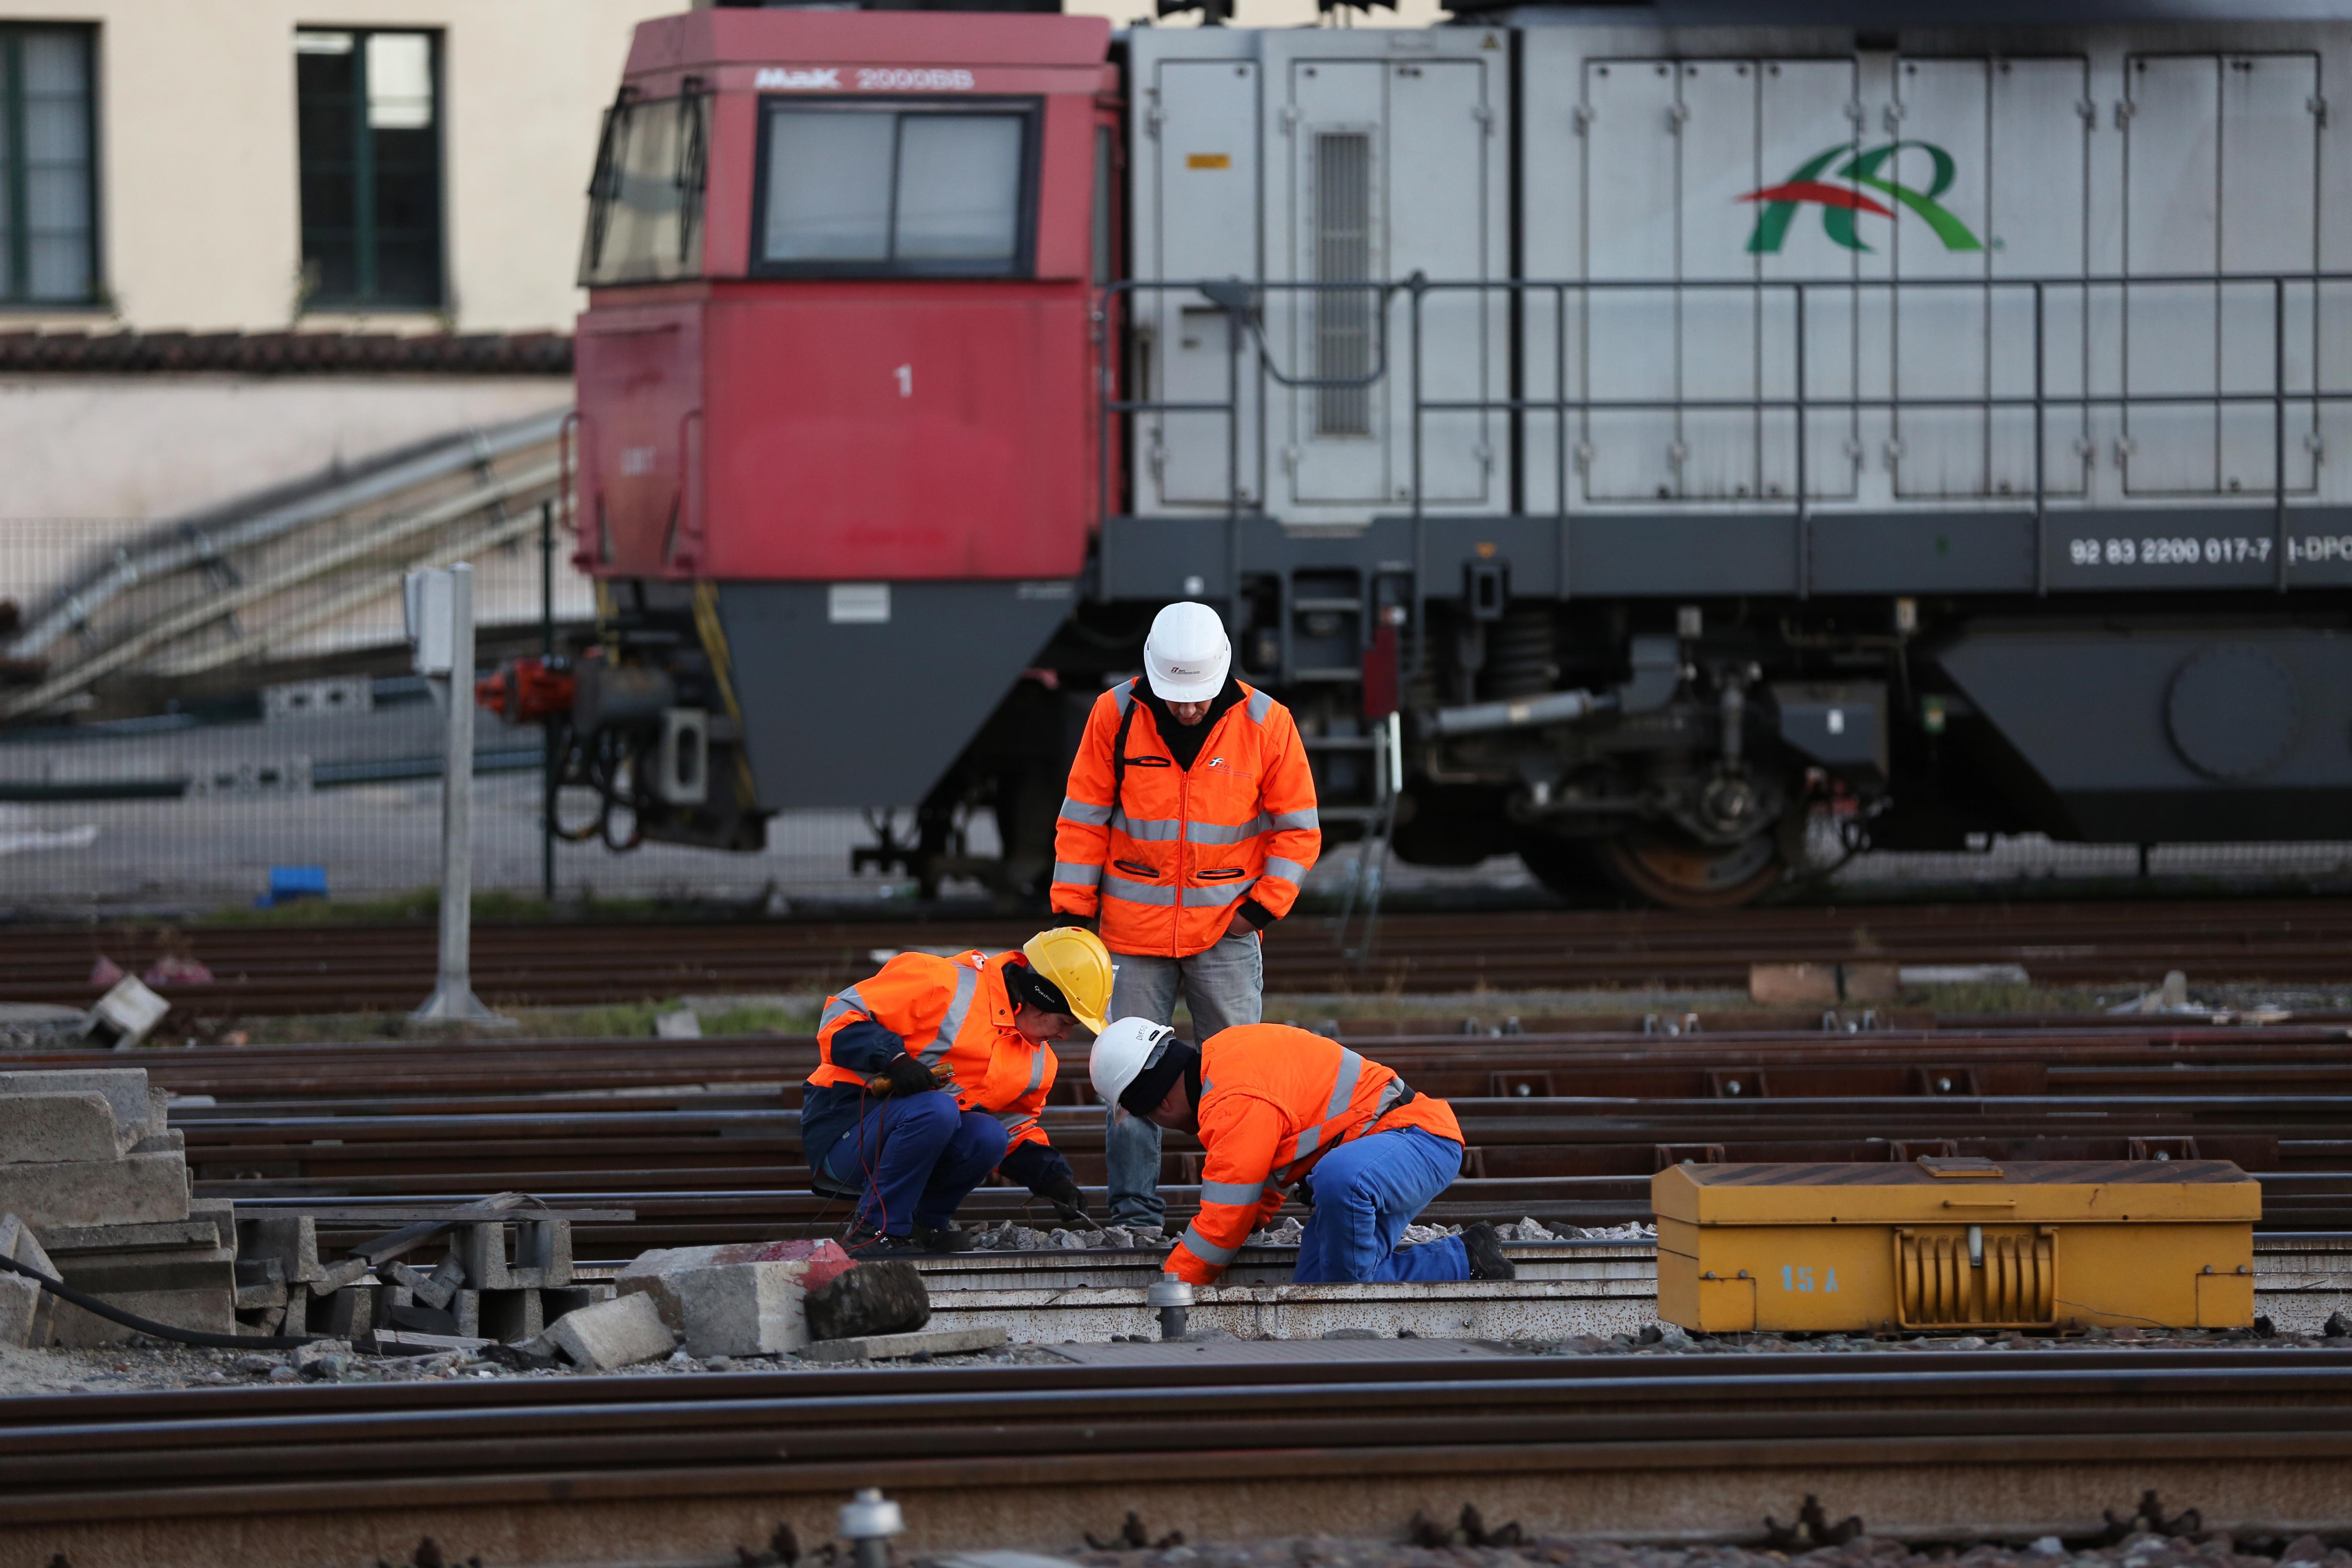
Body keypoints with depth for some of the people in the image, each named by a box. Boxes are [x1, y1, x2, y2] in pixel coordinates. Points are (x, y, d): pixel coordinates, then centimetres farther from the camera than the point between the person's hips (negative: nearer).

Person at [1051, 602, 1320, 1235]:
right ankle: (1135, 1204, 7)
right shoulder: (1116, 715, -5)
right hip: (1135, 930, 0)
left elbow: (1297, 827, 4)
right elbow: (1084, 820, 2)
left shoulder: (1264, 723, -5)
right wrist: (1072, 910, 0)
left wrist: (1264, 904, -4)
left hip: (1226, 928, 0)